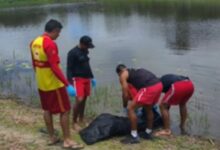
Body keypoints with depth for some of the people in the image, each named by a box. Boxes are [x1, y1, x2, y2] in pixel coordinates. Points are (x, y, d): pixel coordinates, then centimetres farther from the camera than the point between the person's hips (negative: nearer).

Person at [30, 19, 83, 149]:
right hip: (54, 84, -9)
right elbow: (54, 67, -27)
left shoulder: (35, 42, 6)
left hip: (41, 84, 9)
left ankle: (52, 137, 26)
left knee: (47, 110, 16)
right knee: (65, 111, 1)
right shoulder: (50, 44, -22)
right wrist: (67, 85, -26)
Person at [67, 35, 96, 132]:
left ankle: (81, 120, 21)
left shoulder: (85, 51, 11)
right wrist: (70, 83, -20)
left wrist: (92, 77, 24)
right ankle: (74, 122, -2)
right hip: (78, 79, -8)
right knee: (79, 100, -15)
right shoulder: (72, 53, -13)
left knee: (84, 100, 10)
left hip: (87, 78, 8)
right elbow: (69, 69, -15)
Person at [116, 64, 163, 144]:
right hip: (158, 84, 8)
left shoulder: (123, 75, 12)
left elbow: (125, 94, 9)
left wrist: (125, 105, 28)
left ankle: (134, 136, 8)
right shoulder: (135, 71, 34)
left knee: (131, 108, 3)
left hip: (149, 87, -8)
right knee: (148, 108, 29)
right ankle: (148, 133, 39)